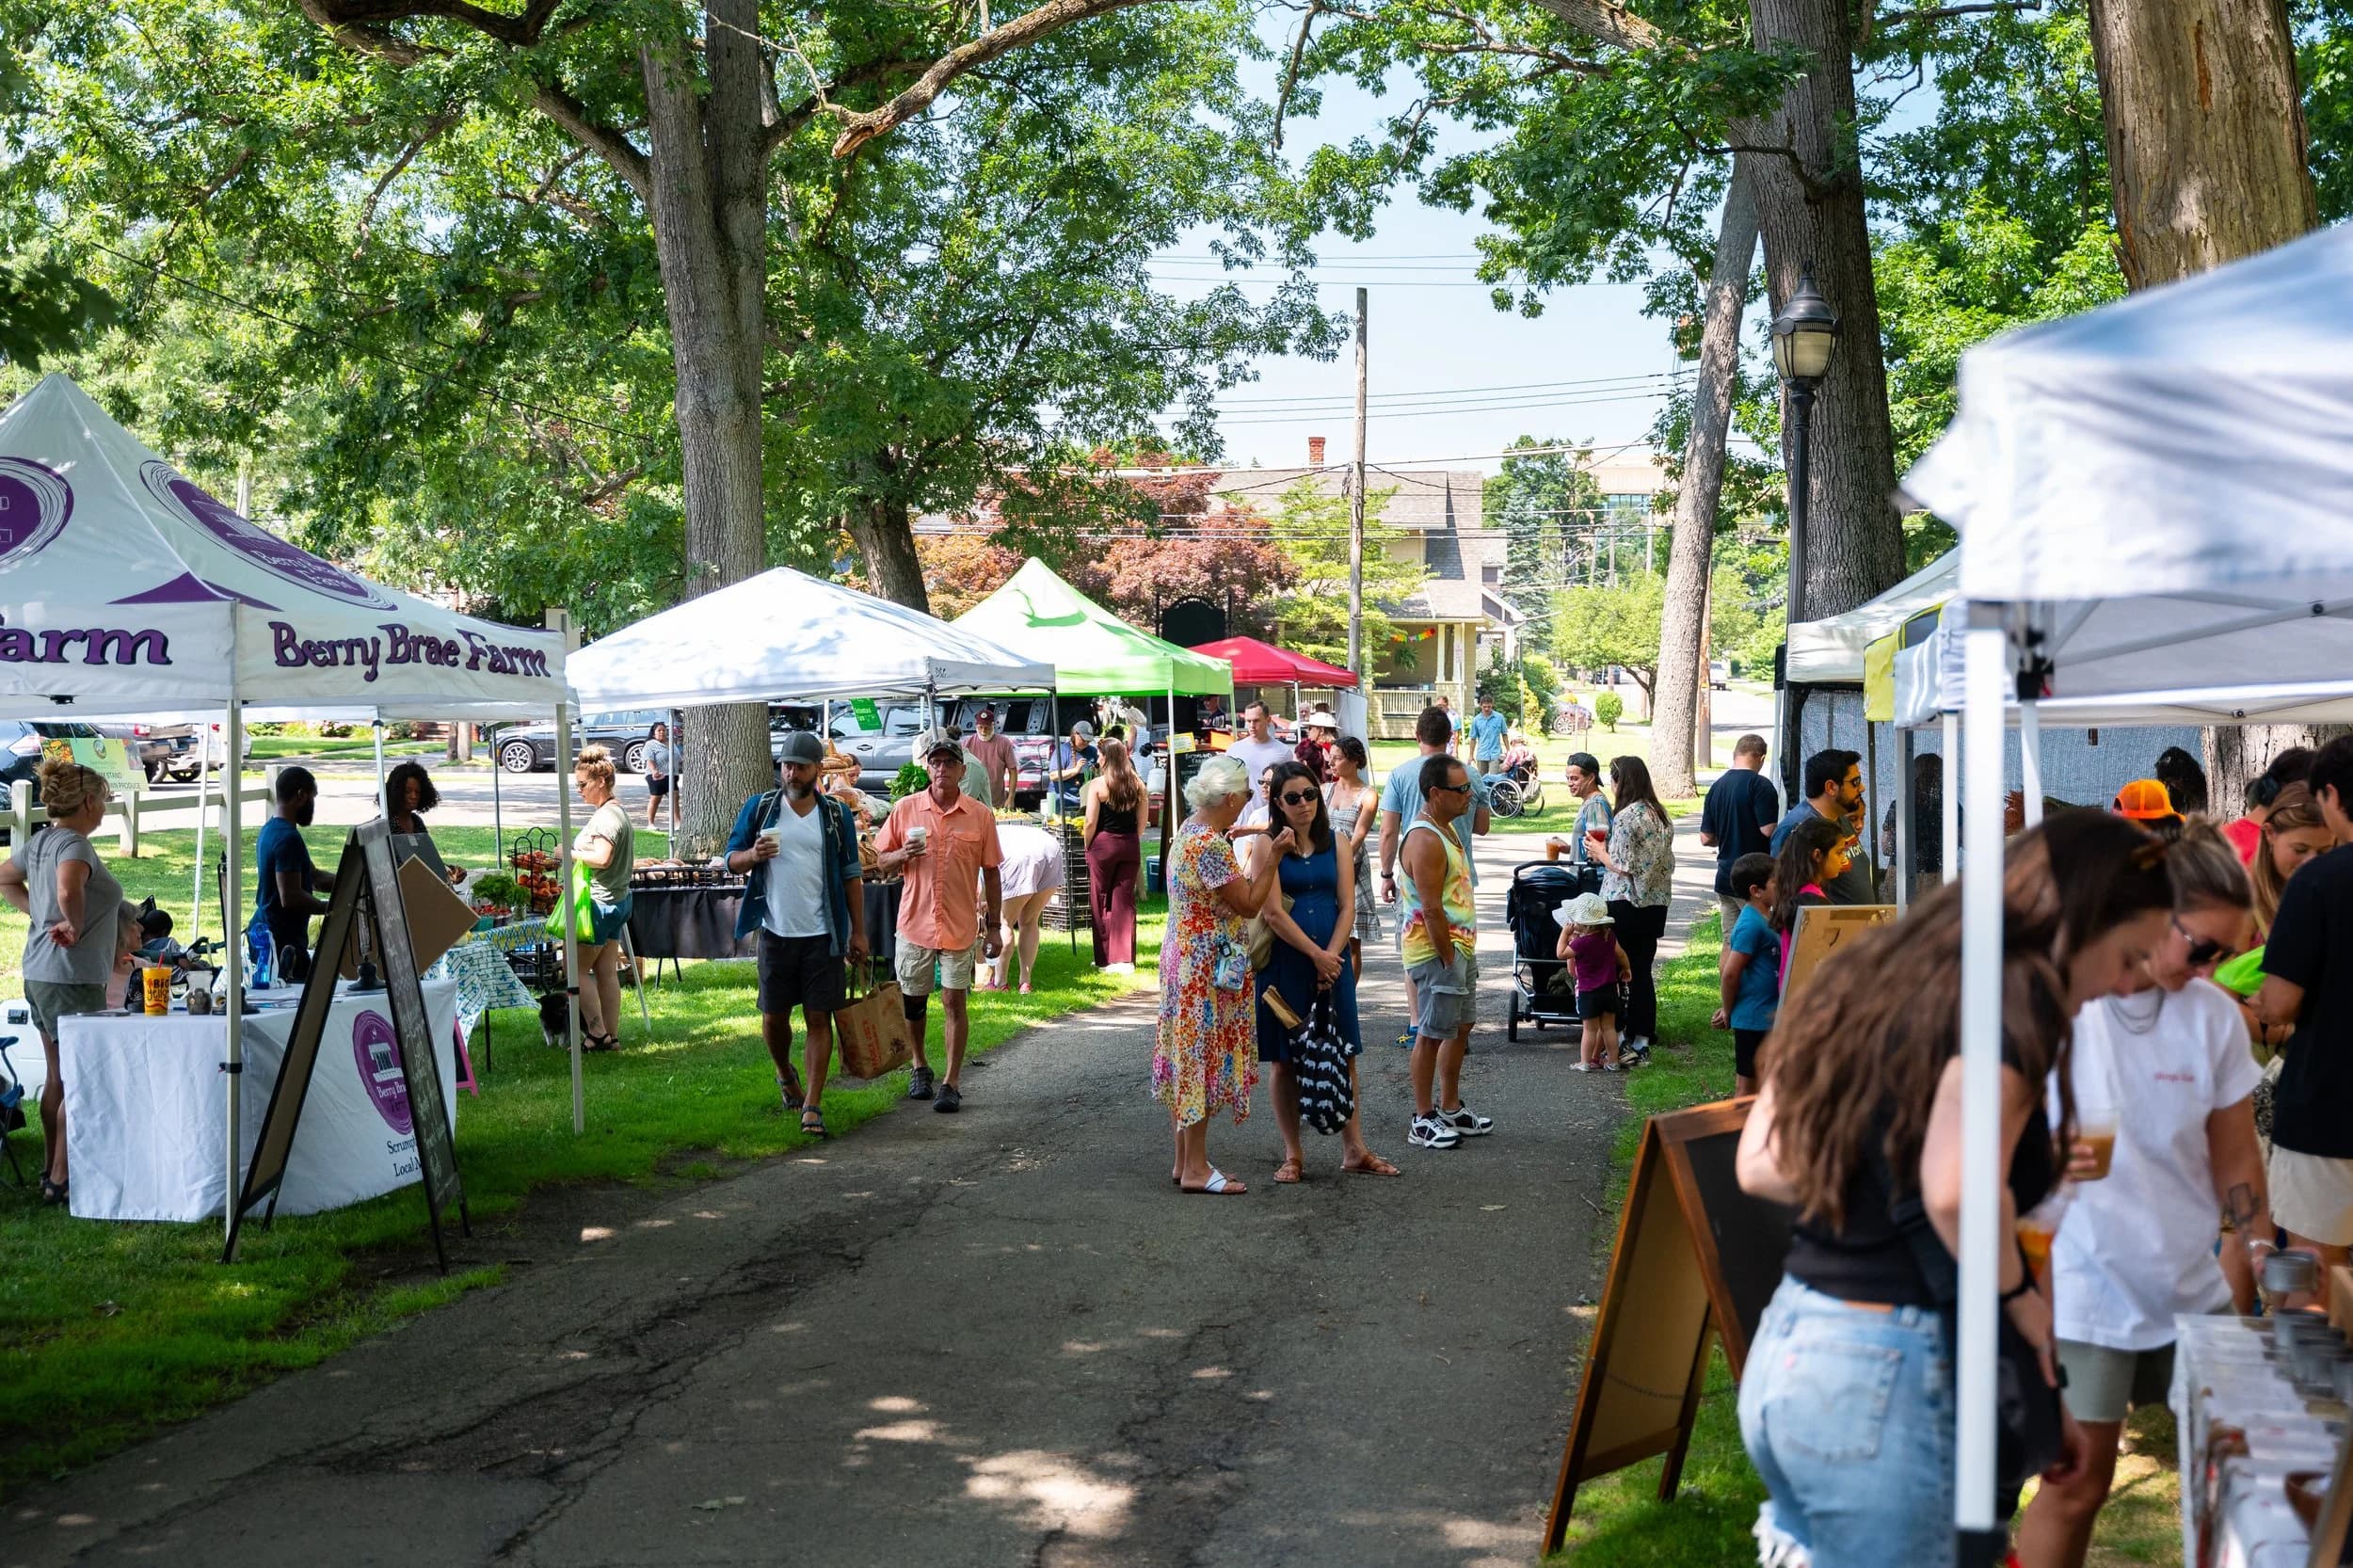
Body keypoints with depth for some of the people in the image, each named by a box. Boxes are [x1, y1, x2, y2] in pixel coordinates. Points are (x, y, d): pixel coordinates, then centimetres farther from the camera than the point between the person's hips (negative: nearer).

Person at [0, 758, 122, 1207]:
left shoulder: (38, 842, 11)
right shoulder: (74, 845, -17)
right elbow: (69, 891, -38)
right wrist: (75, 926, -21)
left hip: (39, 975, 10)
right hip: (71, 979, -10)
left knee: (57, 1077, 17)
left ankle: (50, 1170, 25)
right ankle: (61, 1180, -2)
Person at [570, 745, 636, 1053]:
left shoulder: (605, 816, -18)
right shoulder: (620, 812, 14)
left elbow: (602, 857, -31)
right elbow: (629, 862, 22)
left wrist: (572, 852, -16)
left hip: (600, 903, -10)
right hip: (619, 900, 10)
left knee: (576, 969, -1)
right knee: (607, 972, 12)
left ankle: (597, 1033, 0)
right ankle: (612, 1036, 15)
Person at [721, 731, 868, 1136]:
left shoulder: (837, 815, 4)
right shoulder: (759, 808, 3)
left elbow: (851, 876, 6)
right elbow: (732, 859, 6)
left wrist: (858, 932, 2)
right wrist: (752, 855, -18)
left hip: (822, 935, -1)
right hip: (776, 933, 1)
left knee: (819, 1018, -2)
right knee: (774, 1017, 9)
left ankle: (812, 1105, 1)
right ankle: (786, 1076, 38)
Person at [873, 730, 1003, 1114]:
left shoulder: (980, 815, 0)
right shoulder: (906, 809, 1)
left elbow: (991, 874, 5)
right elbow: (881, 860, 8)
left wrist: (993, 927, 4)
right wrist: (903, 855, -14)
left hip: (960, 925, -1)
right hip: (915, 922, 1)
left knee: (955, 1002, -2)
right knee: (913, 1000, 12)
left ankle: (952, 1083, 3)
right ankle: (920, 1066, 33)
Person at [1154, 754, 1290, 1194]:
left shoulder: (1189, 831, 10)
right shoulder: (1211, 845, -21)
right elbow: (1248, 904, -16)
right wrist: (1273, 856, -12)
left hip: (1183, 957, 10)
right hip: (1207, 967, -10)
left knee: (1189, 1060, 14)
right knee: (1205, 1060, -4)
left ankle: (1184, 1159, 20)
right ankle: (1196, 1169, 2)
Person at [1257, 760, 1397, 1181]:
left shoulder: (1336, 843, 7)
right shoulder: (1270, 846, -4)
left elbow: (1347, 906, 2)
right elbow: (1272, 912, -11)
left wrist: (1331, 956, -10)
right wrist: (1315, 954, -12)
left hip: (1332, 960, 3)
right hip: (1284, 962, -3)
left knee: (1343, 1054, 5)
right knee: (1284, 1061, 3)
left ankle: (1354, 1149, 13)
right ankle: (1293, 1155, 11)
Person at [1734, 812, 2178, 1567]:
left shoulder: (1870, 975, 12)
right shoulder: (2015, 993, -11)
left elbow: (1758, 1164, 13)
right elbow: (1955, 1192, -26)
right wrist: (2022, 1297, -9)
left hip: (1780, 1351, 8)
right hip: (1889, 1377, -7)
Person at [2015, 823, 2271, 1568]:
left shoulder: (2214, 1014, 1)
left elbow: (2235, 1159, 8)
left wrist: (2260, 1259, 2)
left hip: (2193, 1285, 4)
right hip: (2085, 1288, -4)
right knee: (2076, 1483, 0)